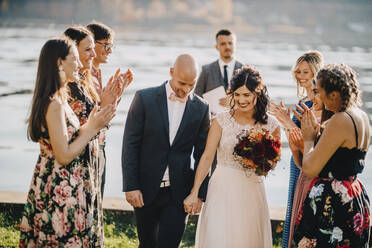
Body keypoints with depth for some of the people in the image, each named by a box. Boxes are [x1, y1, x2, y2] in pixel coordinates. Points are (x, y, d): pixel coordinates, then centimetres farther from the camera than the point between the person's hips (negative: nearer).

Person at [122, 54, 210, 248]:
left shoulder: (201, 108, 1)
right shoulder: (144, 99, -5)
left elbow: (202, 155, 5)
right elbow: (130, 146, -5)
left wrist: (200, 193, 1)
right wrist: (131, 186, -9)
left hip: (178, 193, 0)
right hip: (145, 190, 0)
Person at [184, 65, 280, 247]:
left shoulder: (270, 125, 1)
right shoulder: (221, 121, -3)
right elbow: (207, 157, -4)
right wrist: (194, 193, -8)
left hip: (252, 193, 2)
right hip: (223, 191, -1)